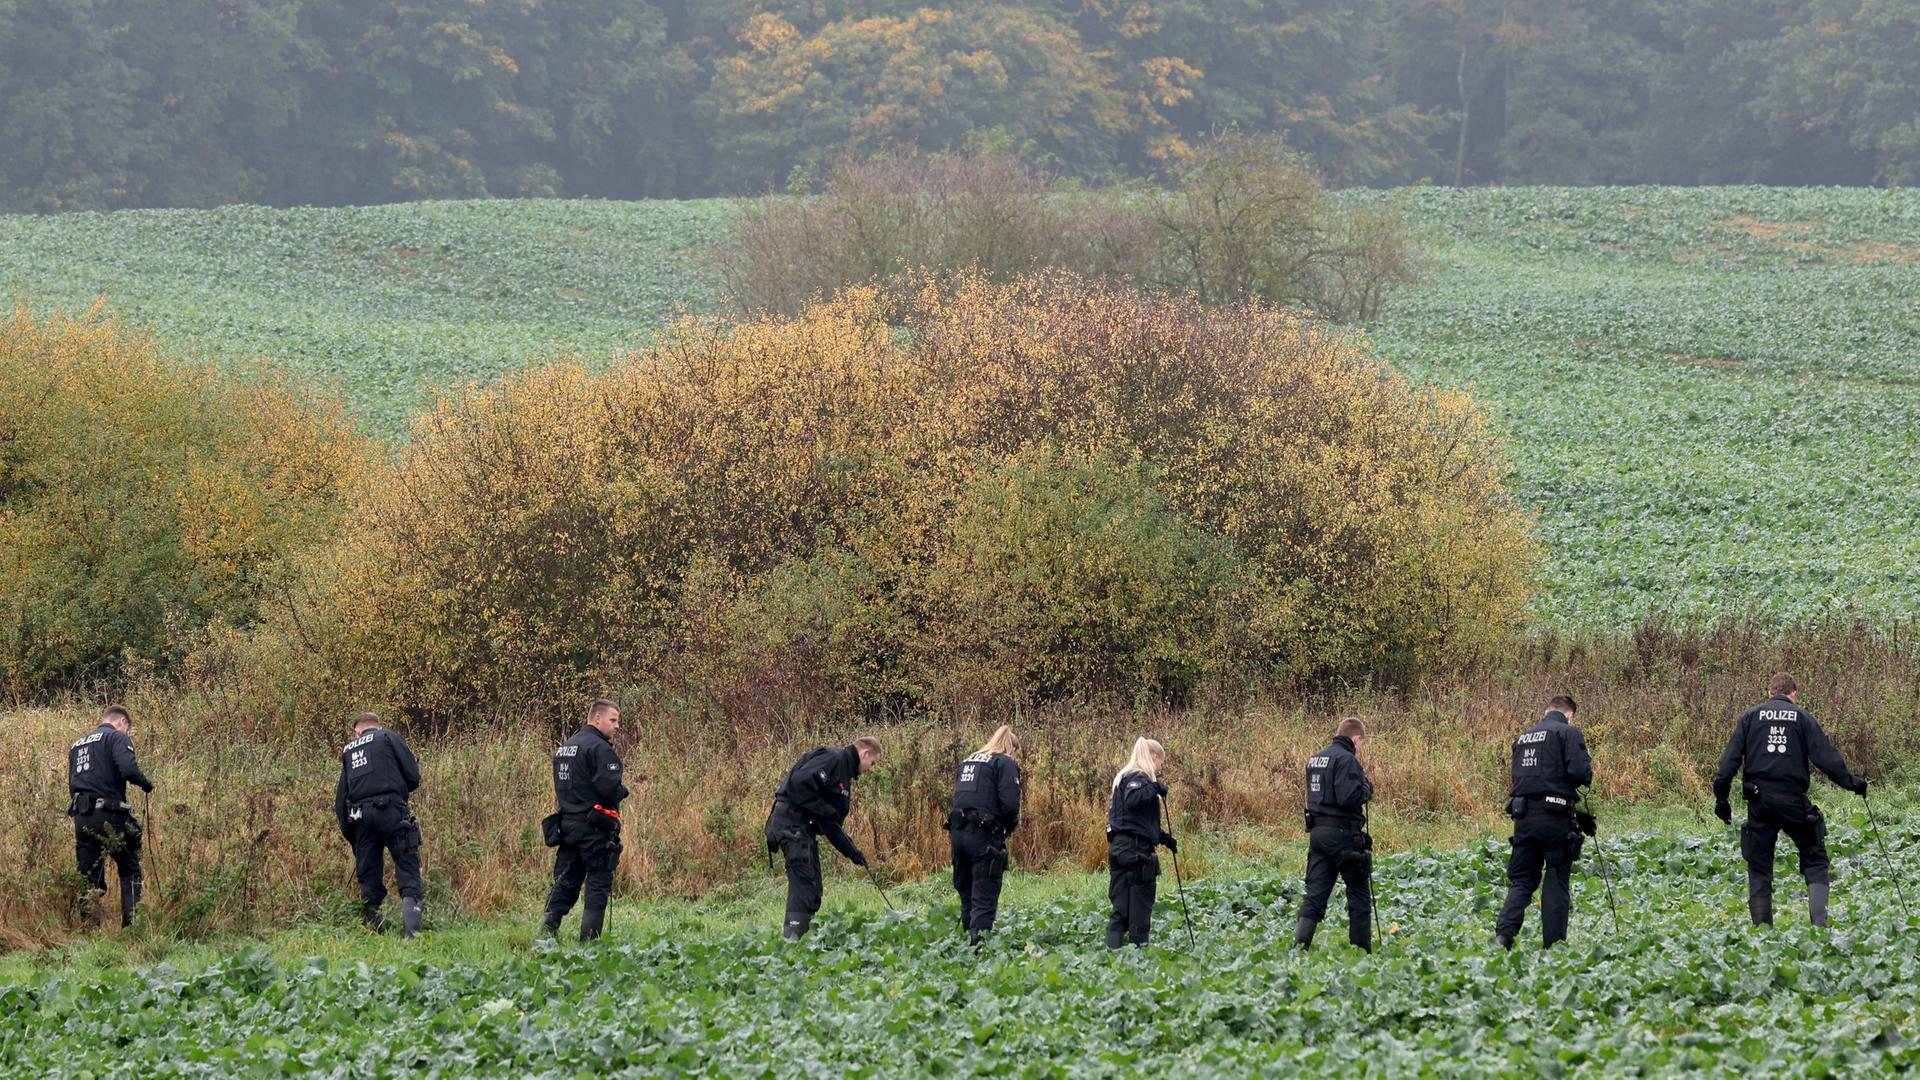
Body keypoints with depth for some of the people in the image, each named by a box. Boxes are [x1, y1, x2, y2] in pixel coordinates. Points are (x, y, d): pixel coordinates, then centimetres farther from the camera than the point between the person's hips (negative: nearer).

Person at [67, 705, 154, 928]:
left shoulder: (77, 744, 22)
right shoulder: (118, 737, -1)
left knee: (89, 878, 7)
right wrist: (147, 785, -2)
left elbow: (72, 785, 20)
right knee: (130, 871, 8)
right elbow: (128, 769, -18)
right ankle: (131, 925, 1)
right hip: (110, 815, -6)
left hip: (81, 817, 6)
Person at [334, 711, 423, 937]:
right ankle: (410, 931, -23)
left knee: (369, 878, 10)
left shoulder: (348, 750, 23)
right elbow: (413, 776, 3)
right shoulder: (390, 738, 11)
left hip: (359, 816, 4)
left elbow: (341, 798, 20)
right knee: (408, 870, -7)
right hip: (391, 811, -4)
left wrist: (348, 832, 23)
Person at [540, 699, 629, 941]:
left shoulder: (564, 748, 16)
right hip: (594, 827, -8)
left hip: (566, 824, 8)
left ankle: (547, 930, -1)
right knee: (598, 885, -1)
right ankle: (589, 939, -4)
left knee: (565, 884, 10)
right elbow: (609, 788, -22)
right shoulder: (600, 748, -13)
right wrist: (622, 789, 1)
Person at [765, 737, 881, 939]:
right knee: (803, 883, -16)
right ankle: (793, 937, -20)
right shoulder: (834, 759, -8)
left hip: (805, 828, 10)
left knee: (813, 891, 8)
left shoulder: (845, 773, 23)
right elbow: (801, 781, -23)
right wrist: (824, 810, -16)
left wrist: (853, 852, 15)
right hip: (792, 822, -10)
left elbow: (833, 825, 24)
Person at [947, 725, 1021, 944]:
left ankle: (967, 935, 18)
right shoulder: (1004, 763, -2)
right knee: (984, 897, -6)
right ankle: (977, 939, -15)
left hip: (958, 832, 7)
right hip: (984, 835, -7)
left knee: (966, 893, 16)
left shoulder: (968, 761, 20)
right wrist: (1011, 825, 6)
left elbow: (958, 796, 18)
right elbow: (1010, 802, -13)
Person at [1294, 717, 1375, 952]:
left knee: (1315, 895, 4)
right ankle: (1362, 952, 6)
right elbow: (1348, 798, -22)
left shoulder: (1315, 759, 14)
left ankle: (1299, 945, -9)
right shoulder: (1346, 759, -13)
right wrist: (1367, 788, -3)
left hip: (1317, 832, 7)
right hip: (1343, 833, -7)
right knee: (1359, 896, 3)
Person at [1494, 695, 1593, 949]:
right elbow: (1579, 771, -16)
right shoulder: (1568, 733, -4)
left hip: (1523, 816, 5)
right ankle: (1553, 944, 3)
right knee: (1557, 882, 3)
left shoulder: (1524, 737, 16)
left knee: (1521, 880, 9)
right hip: (1556, 817, -5)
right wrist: (1586, 774, 7)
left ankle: (1504, 933, -10)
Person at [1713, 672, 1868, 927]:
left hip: (1759, 800, 1)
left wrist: (1721, 796, 6)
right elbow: (1826, 757, -3)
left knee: (1759, 869, 8)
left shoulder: (1751, 716, 9)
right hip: (1793, 800, -1)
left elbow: (1730, 758, 4)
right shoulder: (1802, 717, 5)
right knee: (1815, 860, 8)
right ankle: (1819, 922, -9)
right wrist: (1851, 782, 4)